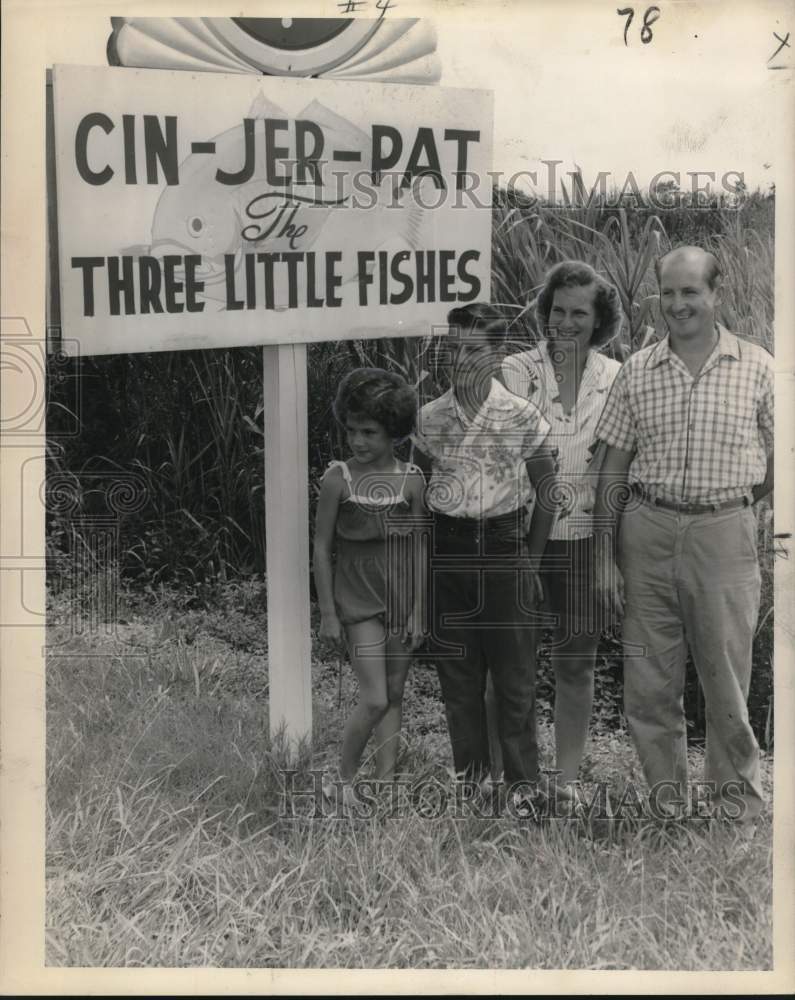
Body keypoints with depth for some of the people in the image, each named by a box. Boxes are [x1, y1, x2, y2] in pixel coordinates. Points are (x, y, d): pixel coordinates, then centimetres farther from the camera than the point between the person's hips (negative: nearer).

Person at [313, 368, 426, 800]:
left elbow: (418, 549, 1)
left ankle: (386, 784, 20)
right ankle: (344, 777, 13)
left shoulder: (411, 480, -4)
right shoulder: (337, 478, -9)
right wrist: (327, 613, -5)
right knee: (374, 698, -8)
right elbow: (322, 548, -5)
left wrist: (418, 611, 0)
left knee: (394, 696, 9)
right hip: (359, 601, -3)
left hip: (402, 600, 3)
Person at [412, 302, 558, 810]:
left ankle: (524, 781, 15)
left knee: (514, 673, 2)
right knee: (457, 672, 9)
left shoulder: (521, 416, -5)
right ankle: (469, 776, 22)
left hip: (504, 545, -2)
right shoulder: (430, 417, 2)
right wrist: (428, 551, 6)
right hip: (448, 550, 3)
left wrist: (531, 559, 0)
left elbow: (548, 490, 3)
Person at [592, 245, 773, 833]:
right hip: (646, 531, 2)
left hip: (724, 534, -2)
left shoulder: (758, 369, 2)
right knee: (649, 680, 7)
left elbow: (775, 463, 8)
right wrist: (605, 558, 3)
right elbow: (613, 470, 6)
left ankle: (737, 795, 26)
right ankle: (667, 797, 25)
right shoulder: (636, 372, 6)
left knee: (727, 673, 5)